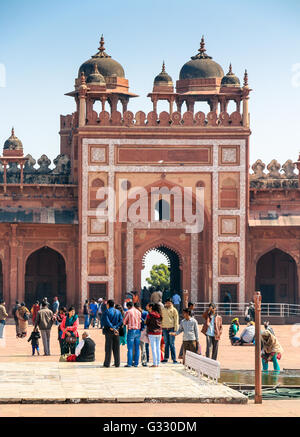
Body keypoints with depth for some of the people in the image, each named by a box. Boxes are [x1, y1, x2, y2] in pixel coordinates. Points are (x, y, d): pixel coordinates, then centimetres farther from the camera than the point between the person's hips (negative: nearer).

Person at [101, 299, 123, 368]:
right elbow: (121, 321, 1)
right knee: (116, 348, 7)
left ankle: (107, 363, -2)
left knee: (108, 348, -2)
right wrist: (115, 327, -7)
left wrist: (112, 328, -16)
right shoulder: (118, 312, 10)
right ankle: (117, 363, 8)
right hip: (116, 331, 4)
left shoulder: (106, 312, -4)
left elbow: (106, 321, -17)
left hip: (109, 331, -4)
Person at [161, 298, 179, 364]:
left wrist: (176, 328, -7)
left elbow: (176, 319, -1)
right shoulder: (163, 310, 11)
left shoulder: (174, 310, 1)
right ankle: (166, 358, 13)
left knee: (172, 344, -5)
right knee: (166, 344, 8)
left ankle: (174, 359, -3)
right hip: (164, 328, 3)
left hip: (171, 328, -3)